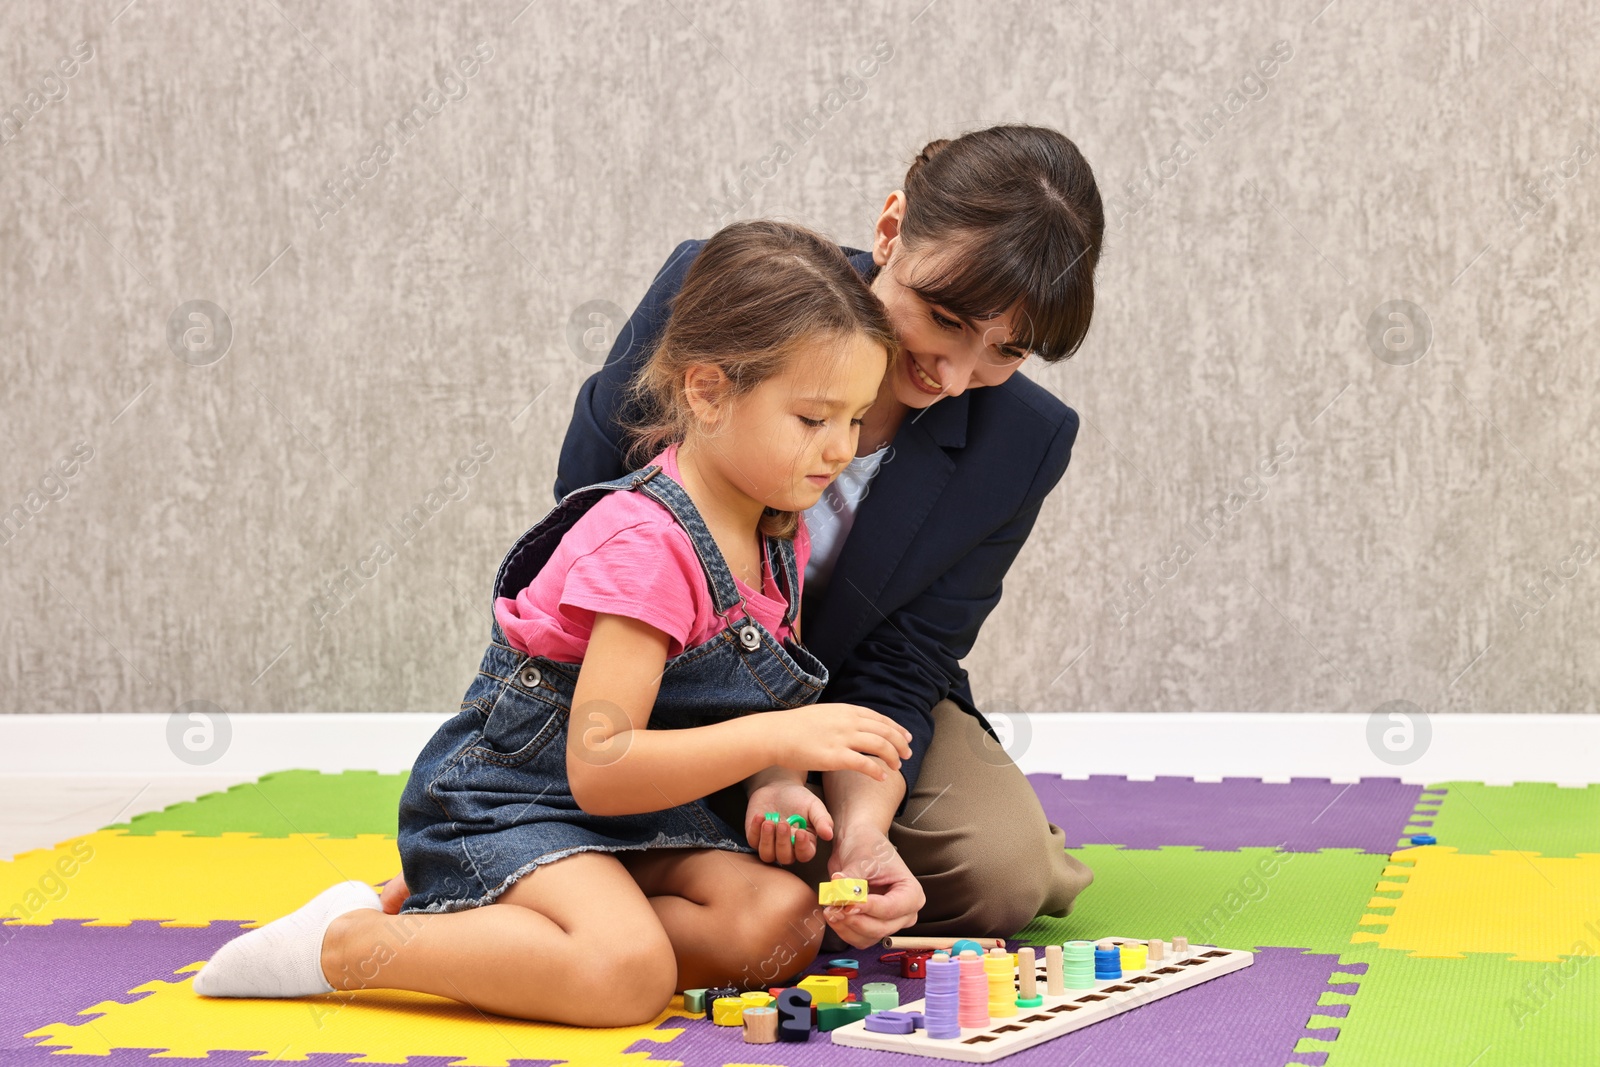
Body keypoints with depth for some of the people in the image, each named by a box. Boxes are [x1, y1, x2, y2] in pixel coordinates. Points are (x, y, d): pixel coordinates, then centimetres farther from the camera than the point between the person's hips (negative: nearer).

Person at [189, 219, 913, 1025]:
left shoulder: (782, 539, 5)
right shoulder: (644, 544, -23)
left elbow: (745, 710, 15)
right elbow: (599, 765, -28)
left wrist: (774, 787, -8)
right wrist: (777, 737, -32)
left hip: (640, 811, 9)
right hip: (508, 799, -9)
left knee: (784, 927, -14)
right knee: (629, 975, -32)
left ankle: (467, 922, -5)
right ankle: (343, 942, -13)